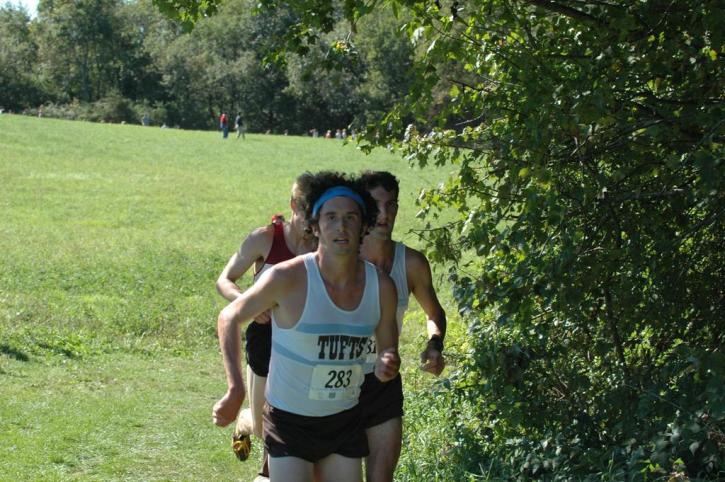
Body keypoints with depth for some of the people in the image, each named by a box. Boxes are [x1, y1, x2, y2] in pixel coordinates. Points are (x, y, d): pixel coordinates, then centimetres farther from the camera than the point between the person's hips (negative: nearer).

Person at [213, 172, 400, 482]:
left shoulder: (381, 286, -8)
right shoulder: (287, 278, -19)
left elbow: (388, 348, 8)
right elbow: (229, 317, -6)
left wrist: (388, 366, -17)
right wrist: (235, 390, -15)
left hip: (345, 421, 4)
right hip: (288, 421, -4)